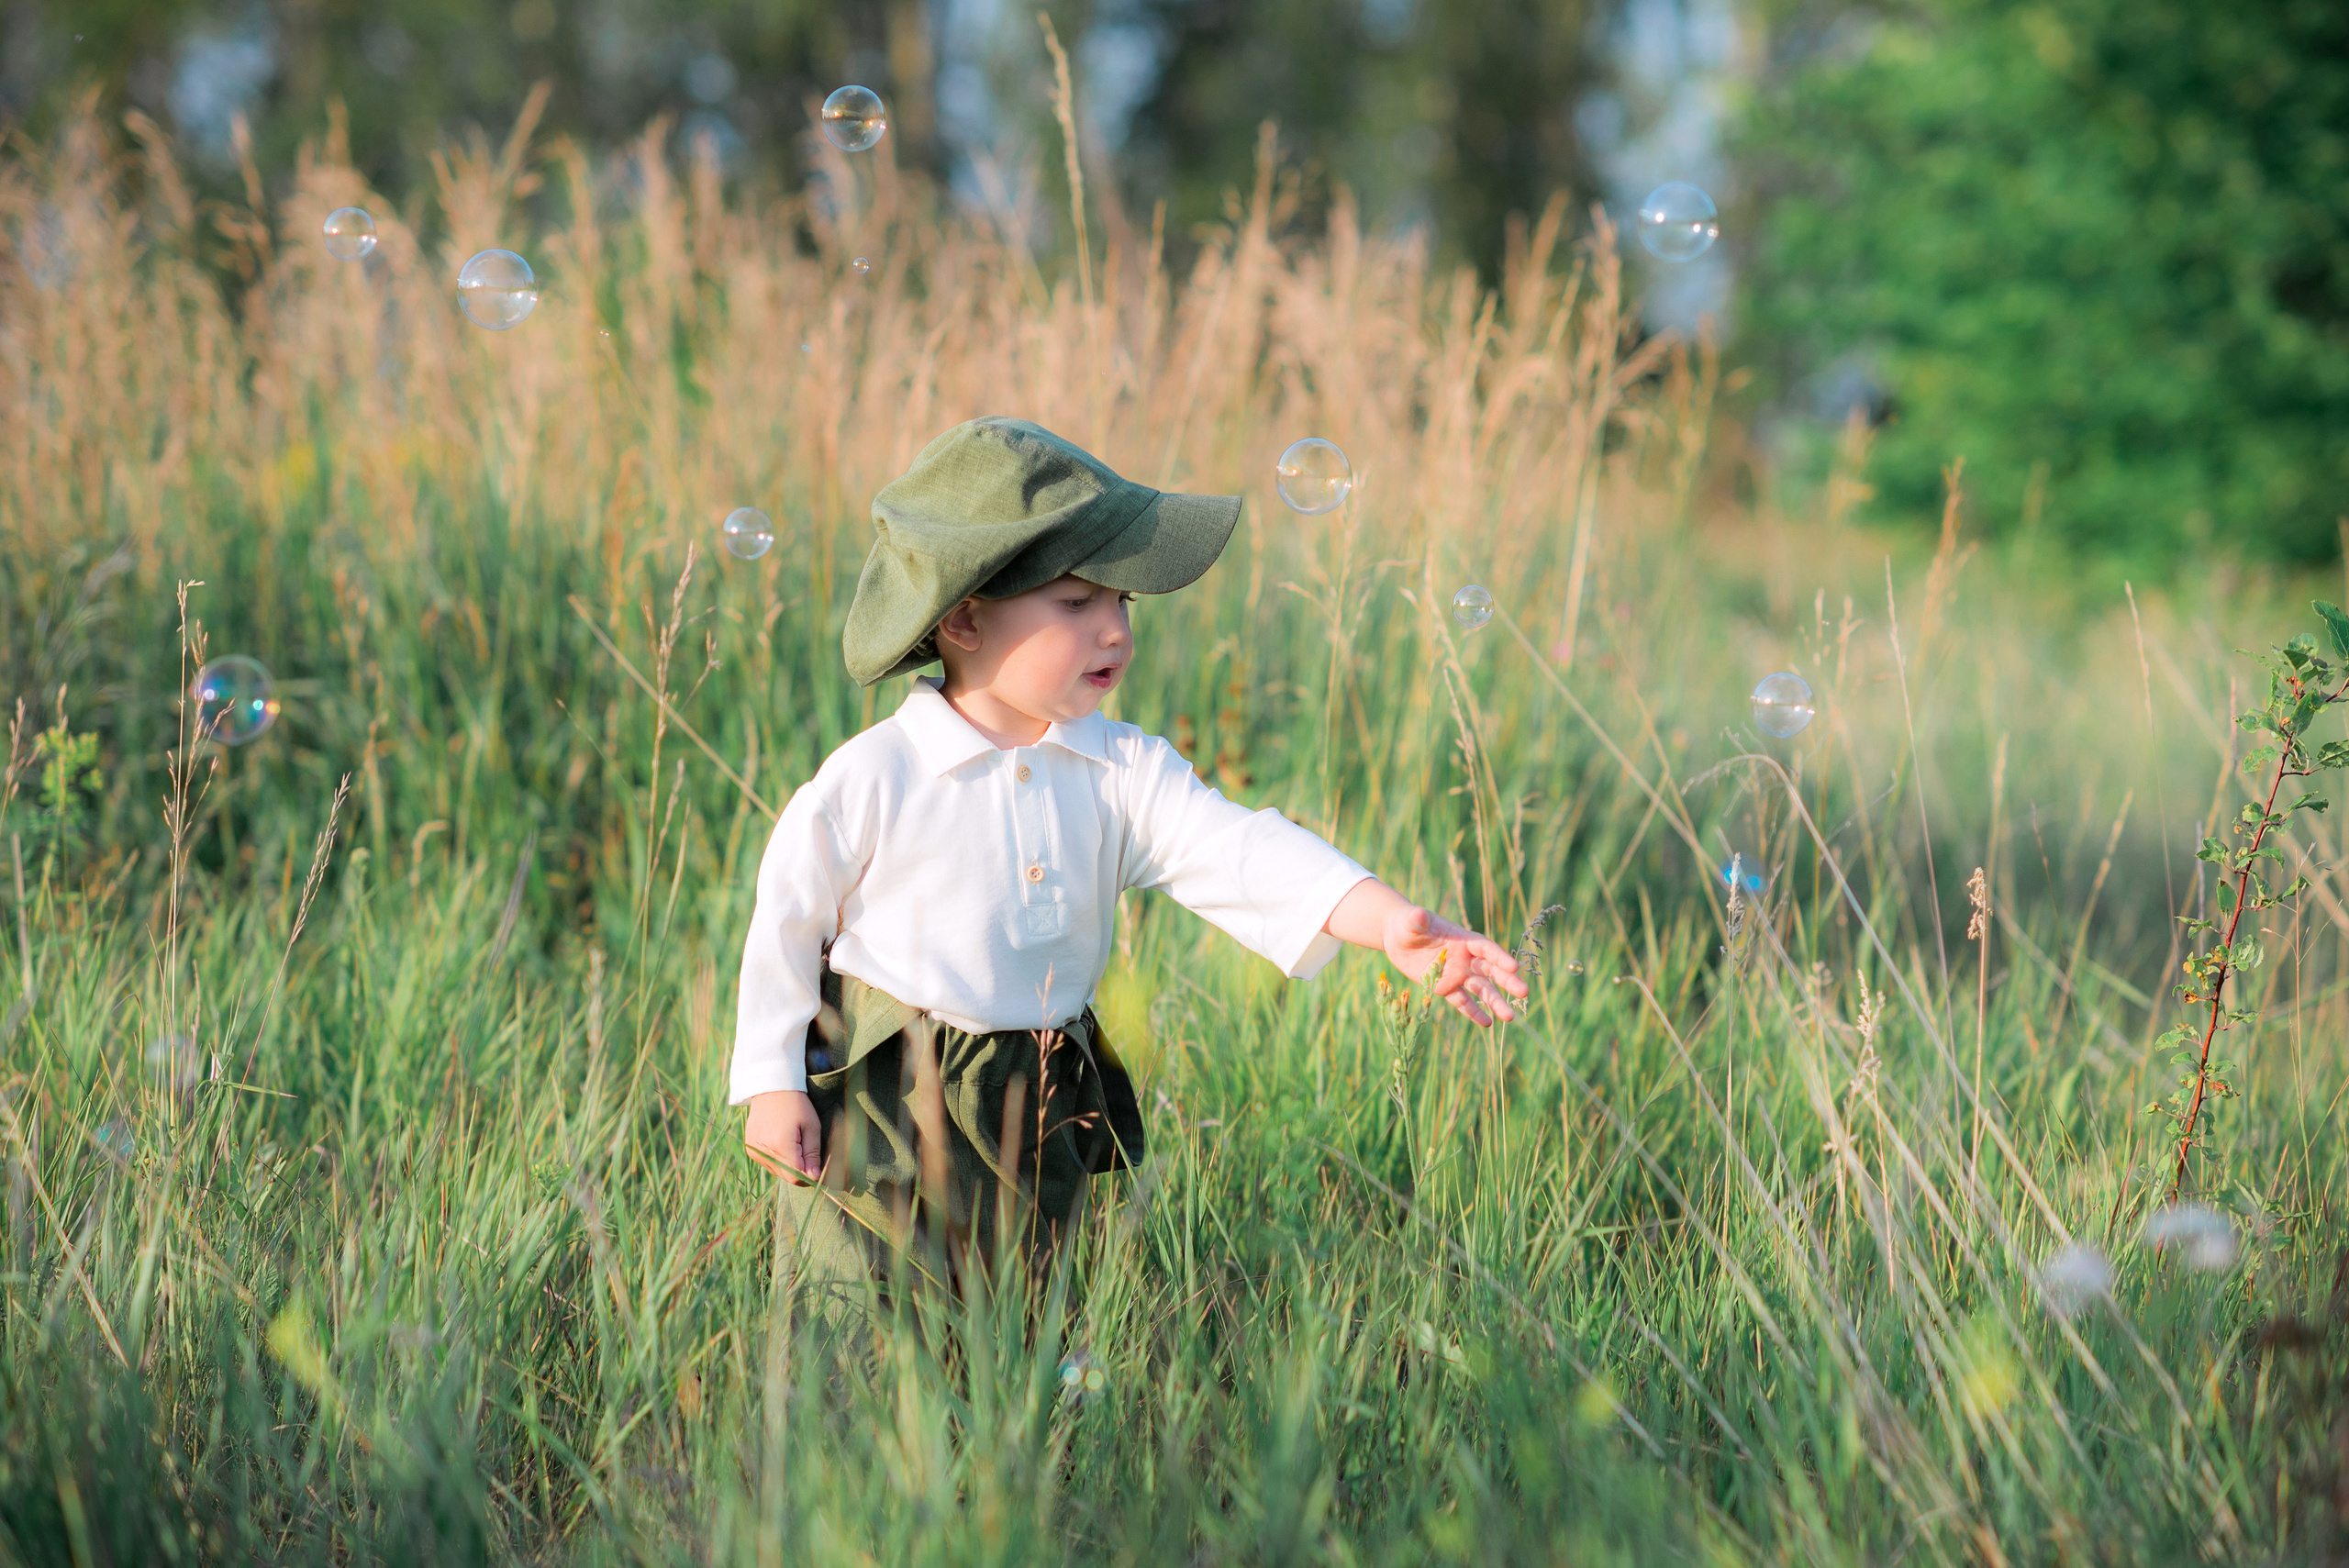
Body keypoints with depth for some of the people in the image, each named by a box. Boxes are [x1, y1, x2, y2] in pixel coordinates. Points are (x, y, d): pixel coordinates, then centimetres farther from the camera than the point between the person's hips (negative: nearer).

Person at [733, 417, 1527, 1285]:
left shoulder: (1125, 773, -3)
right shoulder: (872, 777, -13)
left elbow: (1235, 850, -15)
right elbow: (787, 919, -3)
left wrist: (1388, 921, -31)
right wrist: (771, 1084, -3)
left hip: (1043, 1117, 4)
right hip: (880, 1114, -4)